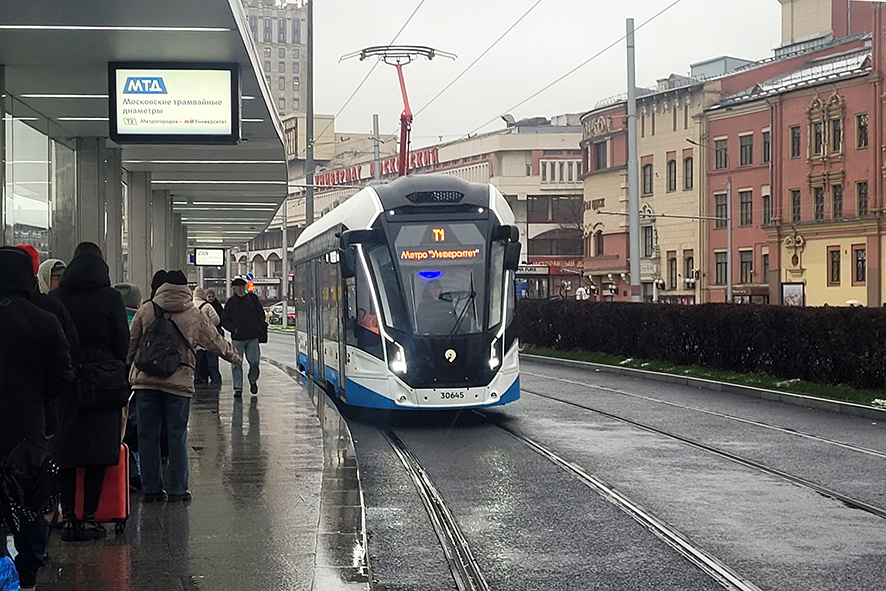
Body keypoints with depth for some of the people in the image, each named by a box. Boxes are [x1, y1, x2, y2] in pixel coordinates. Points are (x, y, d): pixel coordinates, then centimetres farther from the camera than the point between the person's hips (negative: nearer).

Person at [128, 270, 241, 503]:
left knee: (148, 434, 8)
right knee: (178, 435, 5)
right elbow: (215, 341, 16)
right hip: (179, 382, -1)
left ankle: (151, 488, 11)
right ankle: (177, 490, 7)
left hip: (146, 380, 1)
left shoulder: (145, 311, 5)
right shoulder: (194, 316, 4)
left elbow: (130, 344, 10)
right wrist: (234, 356, 33)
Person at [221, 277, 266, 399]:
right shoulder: (230, 303, 4)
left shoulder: (252, 299, 6)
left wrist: (260, 329, 2)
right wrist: (234, 329, -8)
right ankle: (238, 388, 3)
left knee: (254, 362, 0)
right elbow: (224, 321, 8)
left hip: (253, 337, 1)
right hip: (237, 338, -1)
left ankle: (253, 381, 27)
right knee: (237, 364, -3)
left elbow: (261, 315, 13)